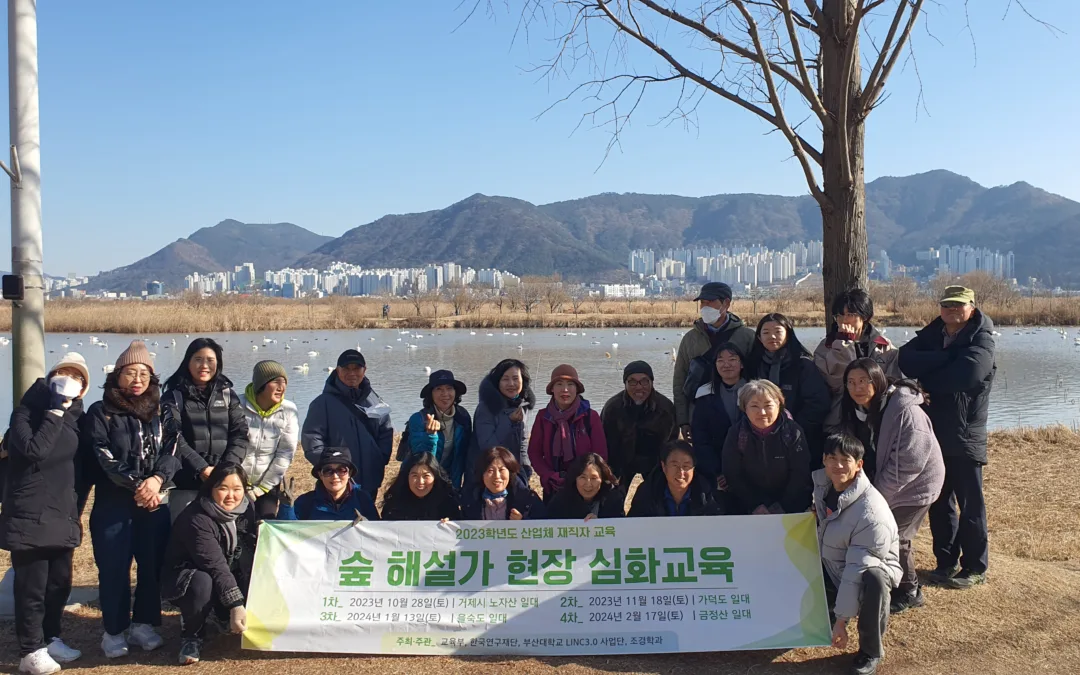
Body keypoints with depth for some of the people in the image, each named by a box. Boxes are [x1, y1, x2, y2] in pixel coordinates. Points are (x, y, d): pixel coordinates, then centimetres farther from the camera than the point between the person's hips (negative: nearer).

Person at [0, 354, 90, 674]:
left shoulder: (75, 415, 9)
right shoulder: (26, 410, -9)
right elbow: (34, 450, -26)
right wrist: (55, 411, -21)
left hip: (63, 515, 6)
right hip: (29, 516, -6)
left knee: (60, 582, 13)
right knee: (32, 586, 0)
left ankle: (50, 639, 29)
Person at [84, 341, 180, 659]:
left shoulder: (161, 412, 9)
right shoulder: (100, 413, 0)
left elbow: (172, 451, 0)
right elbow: (104, 458, -10)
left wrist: (157, 479, -18)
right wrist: (137, 485, -18)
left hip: (156, 502, 3)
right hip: (113, 503, -3)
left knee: (152, 566, 6)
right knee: (114, 569, 1)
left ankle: (143, 624, 21)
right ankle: (114, 631, 14)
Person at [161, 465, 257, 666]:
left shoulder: (247, 508, -7)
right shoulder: (197, 519, -28)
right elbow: (215, 566, -35)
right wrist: (235, 604, -40)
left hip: (229, 576, 6)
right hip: (185, 577, -6)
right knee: (202, 583, -38)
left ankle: (223, 616, 9)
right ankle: (191, 636, -9)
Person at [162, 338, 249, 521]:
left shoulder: (227, 394, 12)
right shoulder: (174, 395, 4)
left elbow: (240, 434, 5)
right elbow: (173, 437, -8)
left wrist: (228, 468, -10)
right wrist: (202, 468, -15)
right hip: (186, 481, -2)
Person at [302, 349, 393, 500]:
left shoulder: (374, 401, 8)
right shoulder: (324, 402, -4)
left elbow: (386, 434, 12)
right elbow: (312, 439, -7)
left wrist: (381, 462, 1)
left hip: (369, 482, 4)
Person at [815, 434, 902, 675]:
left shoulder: (871, 512, -31)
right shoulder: (821, 484, -10)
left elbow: (857, 571, -30)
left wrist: (841, 619, -27)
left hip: (870, 568, -7)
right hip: (830, 569, 7)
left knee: (874, 580, -39)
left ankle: (871, 651, -15)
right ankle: (827, 610, 25)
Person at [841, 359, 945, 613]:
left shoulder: (905, 411, -27)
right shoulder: (855, 411, -4)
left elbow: (909, 462, -27)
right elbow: (864, 457, 7)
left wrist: (878, 494, -22)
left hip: (914, 484, -7)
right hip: (881, 486, 7)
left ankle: (908, 592, 17)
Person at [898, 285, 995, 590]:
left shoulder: (981, 340, -7)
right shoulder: (930, 336, 9)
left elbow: (968, 374, -26)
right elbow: (906, 361, -10)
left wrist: (927, 381, -14)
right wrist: (946, 357, -19)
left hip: (964, 436, -5)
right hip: (933, 433, 5)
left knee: (970, 504, 2)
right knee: (939, 501, 13)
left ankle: (974, 568, 14)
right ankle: (946, 561, 25)